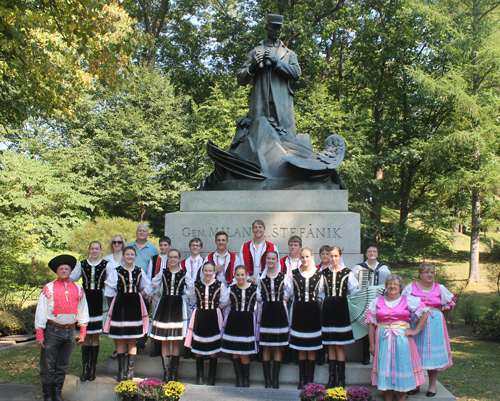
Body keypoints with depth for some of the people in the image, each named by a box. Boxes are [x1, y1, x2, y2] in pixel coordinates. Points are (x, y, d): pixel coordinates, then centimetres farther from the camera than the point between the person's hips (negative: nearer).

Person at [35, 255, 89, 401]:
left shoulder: (78, 289, 9)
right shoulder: (49, 288, -1)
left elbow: (82, 311, 12)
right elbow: (41, 312, -3)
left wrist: (83, 332, 8)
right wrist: (39, 335, -7)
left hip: (70, 331, 3)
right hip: (53, 330, -3)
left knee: (63, 366, 12)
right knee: (48, 366, 3)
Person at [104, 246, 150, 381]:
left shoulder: (139, 271, 8)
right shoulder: (117, 271, 2)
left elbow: (145, 288, 15)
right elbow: (110, 290, 2)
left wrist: (137, 296, 4)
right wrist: (123, 298, -3)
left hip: (135, 306, 1)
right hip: (120, 305, -1)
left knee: (132, 340, 3)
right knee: (120, 340, 1)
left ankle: (130, 370, 9)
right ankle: (121, 370, 8)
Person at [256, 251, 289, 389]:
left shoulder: (283, 277, 3)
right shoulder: (261, 277, 6)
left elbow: (286, 295, 3)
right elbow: (258, 297, 8)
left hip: (279, 311, -1)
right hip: (266, 311, 1)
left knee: (278, 347, 3)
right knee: (266, 347, 2)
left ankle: (276, 378, 10)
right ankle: (267, 379, 8)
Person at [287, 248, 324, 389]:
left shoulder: (318, 274, 3)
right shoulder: (294, 274, 4)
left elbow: (321, 294, 7)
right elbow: (289, 292, 5)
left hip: (313, 311, 0)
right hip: (299, 311, 1)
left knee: (312, 348, 3)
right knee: (301, 348, 6)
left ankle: (310, 379, 12)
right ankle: (302, 379, 14)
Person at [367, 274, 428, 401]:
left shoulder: (408, 300, 4)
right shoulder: (377, 302, 7)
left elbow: (425, 312, 4)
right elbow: (371, 323, 5)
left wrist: (416, 330, -3)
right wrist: (372, 344, -1)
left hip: (402, 339, -1)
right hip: (383, 339, 1)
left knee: (401, 368, 0)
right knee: (385, 371, 1)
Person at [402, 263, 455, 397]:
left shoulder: (440, 288, 7)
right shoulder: (411, 288, 2)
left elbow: (449, 305, 16)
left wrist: (439, 316, 12)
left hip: (434, 325, 1)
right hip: (415, 325, -1)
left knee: (433, 355, 3)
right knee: (415, 354, 2)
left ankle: (432, 386, 14)